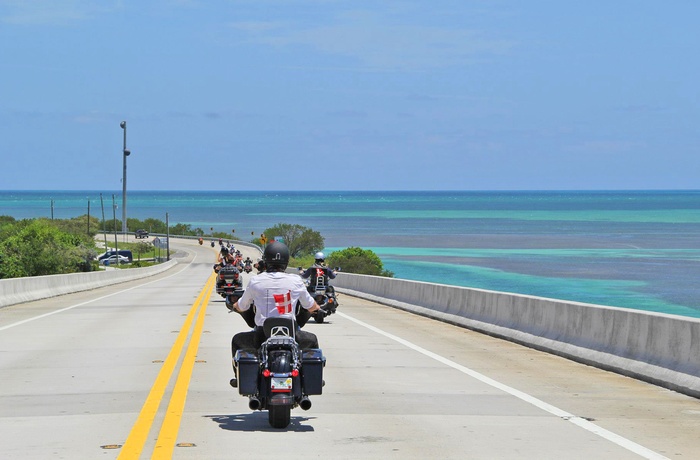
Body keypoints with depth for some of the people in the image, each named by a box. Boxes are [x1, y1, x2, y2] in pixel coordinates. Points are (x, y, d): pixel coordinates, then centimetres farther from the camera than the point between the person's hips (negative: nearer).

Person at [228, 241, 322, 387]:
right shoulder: (296, 281, -2)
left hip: (261, 336, -1)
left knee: (237, 340, 31)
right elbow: (310, 306, 12)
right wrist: (318, 309, 38)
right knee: (312, 340, 33)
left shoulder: (255, 281, -4)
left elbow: (241, 307, 10)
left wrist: (234, 306, 36)